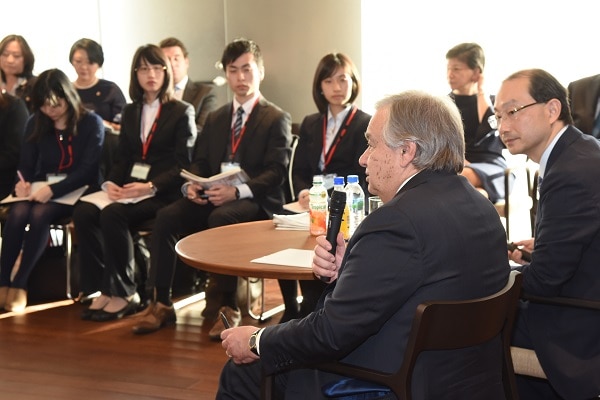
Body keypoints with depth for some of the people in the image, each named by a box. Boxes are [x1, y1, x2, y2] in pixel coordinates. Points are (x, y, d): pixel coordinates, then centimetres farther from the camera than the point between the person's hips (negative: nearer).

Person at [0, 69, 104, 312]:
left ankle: (20, 284, -26)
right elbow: (26, 164, 8)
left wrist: (54, 189, -27)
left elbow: (88, 170, -14)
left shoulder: (91, 123, -6)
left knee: (40, 214, -33)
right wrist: (23, 182, -17)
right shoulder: (35, 123, 9)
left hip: (76, 191, -4)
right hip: (41, 189, 4)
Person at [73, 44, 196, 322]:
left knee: (112, 215, -31)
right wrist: (111, 183, -5)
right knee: (83, 212, -22)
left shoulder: (182, 112, 3)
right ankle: (104, 288, -15)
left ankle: (124, 293, -19)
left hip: (163, 194, -5)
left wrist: (151, 186, -21)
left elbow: (183, 164, -5)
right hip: (129, 190, 6)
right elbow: (123, 158, 18)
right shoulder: (130, 112, 20)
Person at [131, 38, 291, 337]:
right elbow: (200, 162, 17)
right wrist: (191, 184, -8)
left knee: (220, 218, -37)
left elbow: (276, 172, -9)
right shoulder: (215, 119, 22)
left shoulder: (277, 119, 3)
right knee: (166, 217, -21)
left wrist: (238, 191, -24)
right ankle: (162, 304, -17)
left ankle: (228, 307, -28)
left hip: (255, 201, -5)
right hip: (212, 197, 5)